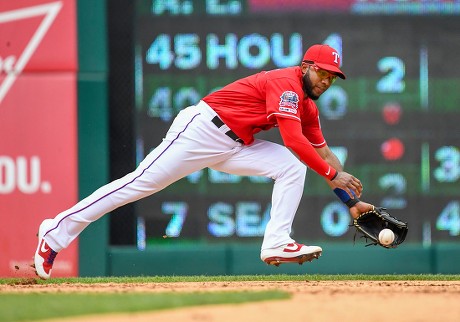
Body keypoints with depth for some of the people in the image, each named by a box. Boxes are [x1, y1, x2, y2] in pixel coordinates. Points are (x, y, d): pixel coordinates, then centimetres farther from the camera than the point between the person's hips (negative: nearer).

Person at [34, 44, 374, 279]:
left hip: (233, 146, 9)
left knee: (293, 168, -2)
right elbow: (293, 140, -25)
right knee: (140, 183, -13)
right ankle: (57, 232, -10)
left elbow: (322, 152, 16)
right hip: (201, 130, -9)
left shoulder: (308, 106, 13)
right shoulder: (286, 83, -16)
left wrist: (352, 200, 10)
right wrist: (333, 175, -22)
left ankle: (276, 243, -11)